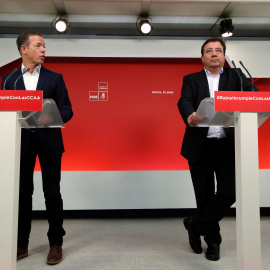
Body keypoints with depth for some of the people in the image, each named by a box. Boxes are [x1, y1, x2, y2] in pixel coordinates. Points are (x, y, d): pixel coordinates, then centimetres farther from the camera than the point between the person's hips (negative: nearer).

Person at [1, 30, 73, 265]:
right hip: (22, 142, 1)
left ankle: (56, 243, 17)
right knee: (22, 192, 8)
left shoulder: (55, 78, 7)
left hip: (49, 141, -1)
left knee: (52, 192, 3)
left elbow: (67, 110, 1)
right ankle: (21, 244, 22)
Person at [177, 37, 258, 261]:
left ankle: (195, 225, 18)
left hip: (228, 145, 1)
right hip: (200, 146, 0)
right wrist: (189, 117, -32)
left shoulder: (235, 76, 12)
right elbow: (184, 101, -9)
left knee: (229, 192, -7)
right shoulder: (191, 79, 9)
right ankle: (213, 241, 29)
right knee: (205, 196, 7)